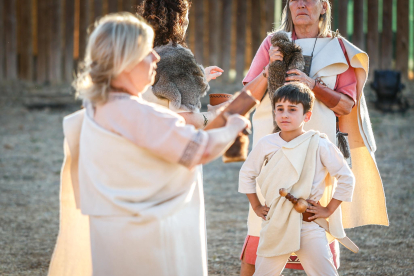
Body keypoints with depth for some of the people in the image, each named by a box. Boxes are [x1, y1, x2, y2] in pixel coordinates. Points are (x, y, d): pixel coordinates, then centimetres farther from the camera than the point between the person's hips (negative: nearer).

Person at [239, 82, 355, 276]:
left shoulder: (319, 145, -6)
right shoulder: (266, 144, 0)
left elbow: (346, 178, 1)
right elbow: (246, 174, 16)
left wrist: (328, 210, 0)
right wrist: (256, 207, 13)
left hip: (308, 225, -2)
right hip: (275, 224, 2)